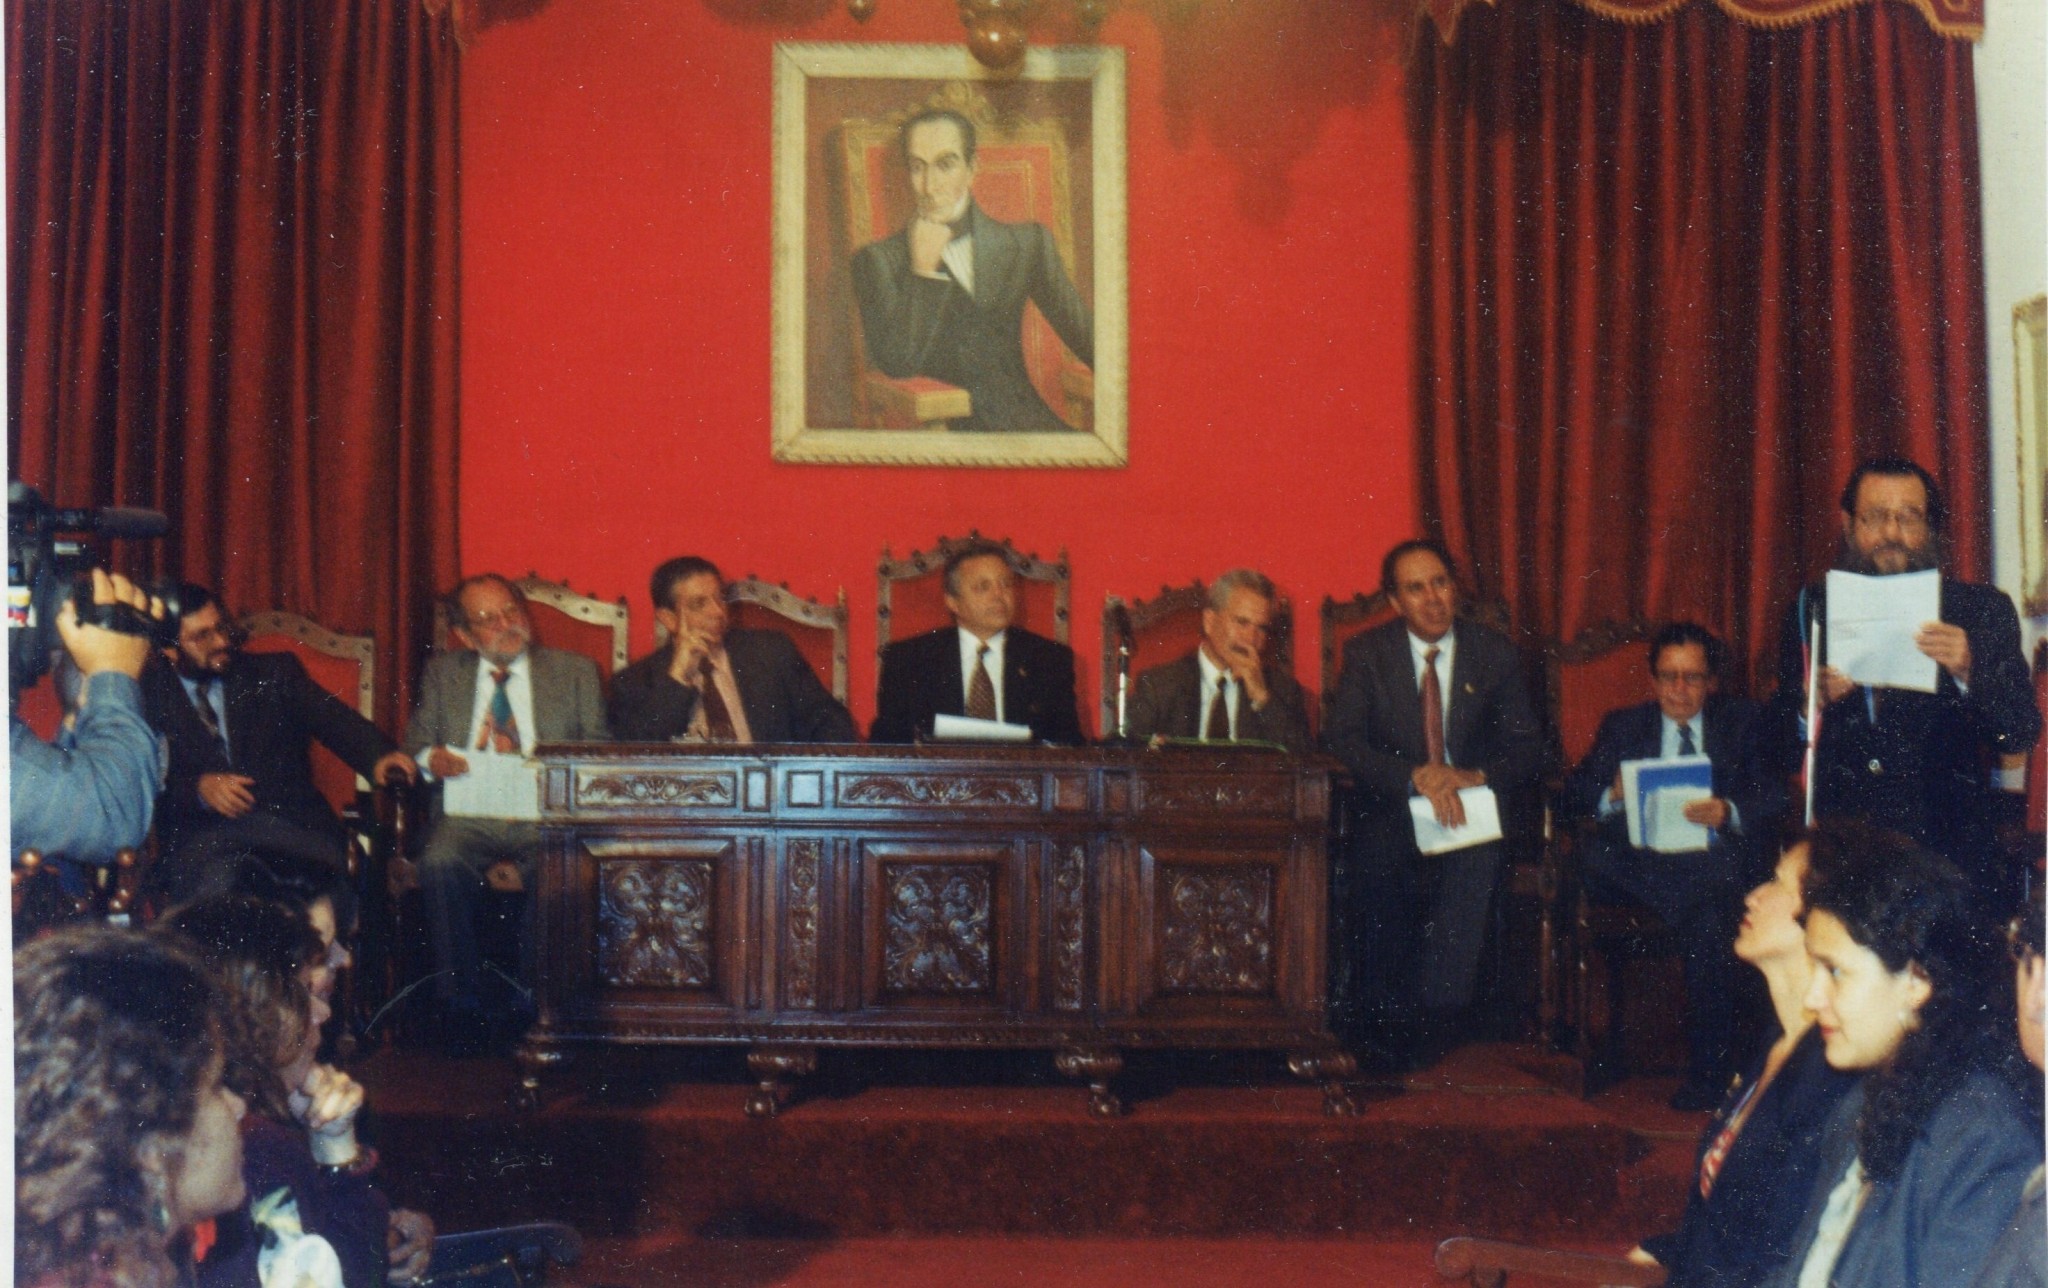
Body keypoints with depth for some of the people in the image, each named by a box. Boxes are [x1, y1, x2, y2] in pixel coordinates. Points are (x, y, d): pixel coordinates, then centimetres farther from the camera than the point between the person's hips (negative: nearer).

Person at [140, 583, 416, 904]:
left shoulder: (275, 673, 17)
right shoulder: (147, 694, 13)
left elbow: (332, 718, 2)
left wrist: (377, 756, -18)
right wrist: (197, 787, -15)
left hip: (287, 823, 1)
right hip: (200, 836, -1)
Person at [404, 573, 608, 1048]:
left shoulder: (576, 673, 14)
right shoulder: (441, 674, 19)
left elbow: (597, 752, 9)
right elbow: (415, 745, 14)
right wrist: (430, 757, -11)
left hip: (546, 817, -1)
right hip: (469, 816, 1)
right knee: (440, 864, -32)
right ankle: (462, 1004, -18)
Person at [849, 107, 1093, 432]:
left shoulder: (1027, 244, 12)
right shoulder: (879, 261, 5)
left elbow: (1085, 334, 9)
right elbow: (898, 362, -7)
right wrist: (923, 270, -8)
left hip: (1024, 419, 2)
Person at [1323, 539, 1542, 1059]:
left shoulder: (1494, 653, 7)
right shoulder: (1367, 653, 4)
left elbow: (1526, 748, 2)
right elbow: (1343, 739, -9)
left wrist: (1478, 776, -21)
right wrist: (1416, 777, -26)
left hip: (1473, 806, 0)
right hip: (1392, 808, 0)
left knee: (1475, 859, -35)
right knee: (1375, 860, -34)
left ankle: (1434, 1012, -31)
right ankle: (1390, 1012, -20)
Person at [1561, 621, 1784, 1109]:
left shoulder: (1742, 722, 17)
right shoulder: (1622, 727, 19)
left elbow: (1775, 799, 4)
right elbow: (1573, 796, 7)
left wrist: (1730, 813, -18)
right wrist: (1613, 795, -16)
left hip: (1717, 861, -1)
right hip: (1641, 862, 1)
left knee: (1707, 918, -35)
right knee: (1594, 855, -33)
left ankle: (1707, 1073, -22)